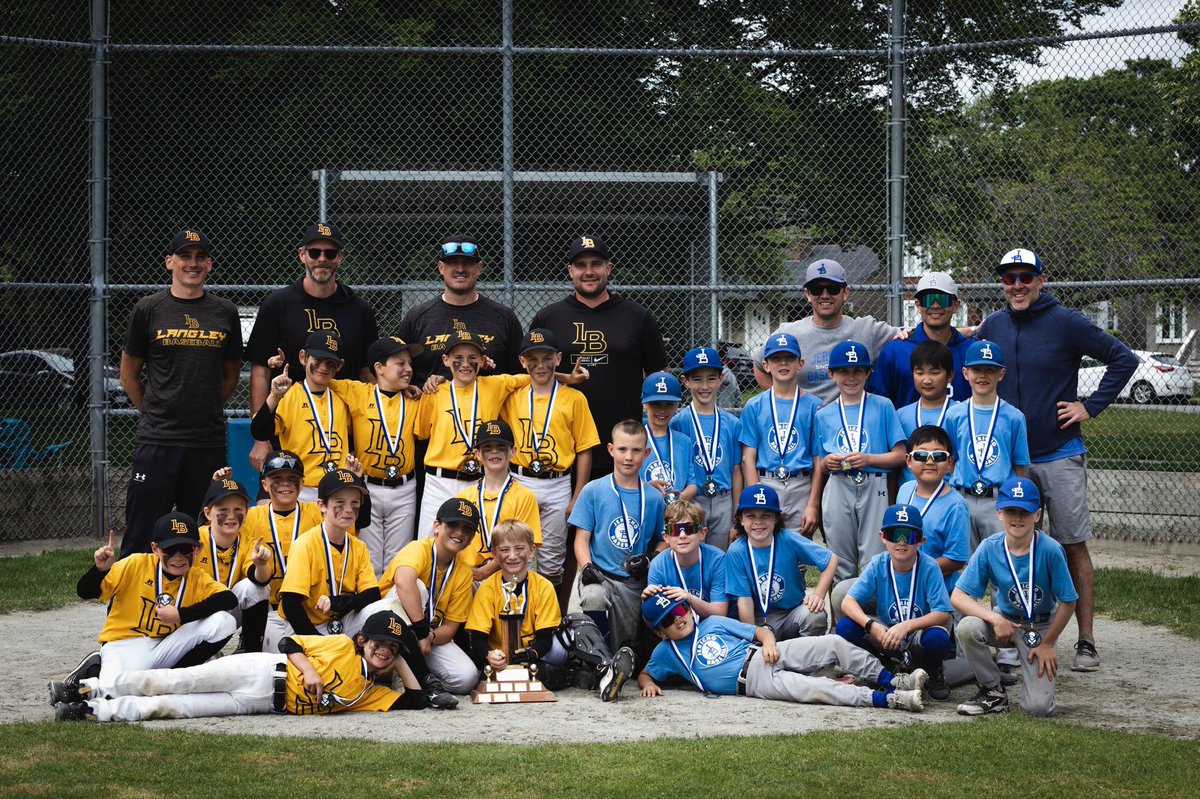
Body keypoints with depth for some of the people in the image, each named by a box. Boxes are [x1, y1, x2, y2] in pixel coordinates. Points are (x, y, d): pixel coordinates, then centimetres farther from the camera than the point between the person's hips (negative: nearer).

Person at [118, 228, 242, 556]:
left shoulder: (225, 312, 9)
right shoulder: (149, 309, 3)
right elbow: (129, 374, 10)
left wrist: (206, 410, 13)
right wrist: (154, 414, 9)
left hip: (209, 442, 2)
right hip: (157, 440, -2)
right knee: (141, 539, -3)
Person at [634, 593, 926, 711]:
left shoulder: (713, 623, 18)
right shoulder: (666, 652, 11)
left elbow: (761, 632, 17)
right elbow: (644, 674, 18)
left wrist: (769, 643, -6)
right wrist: (648, 685, -7)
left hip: (765, 655, 5)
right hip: (751, 680, -5)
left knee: (834, 643, -12)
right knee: (814, 689, -28)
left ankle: (888, 681, -9)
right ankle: (887, 699, -37)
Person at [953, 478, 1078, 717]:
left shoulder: (1050, 550, -22)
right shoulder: (989, 548, -15)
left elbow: (1068, 603, -11)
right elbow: (958, 596, -17)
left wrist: (1047, 644, -6)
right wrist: (995, 619, -30)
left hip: (1041, 627, -2)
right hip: (1004, 620, 2)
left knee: (1038, 708, -17)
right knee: (967, 627, -32)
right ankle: (993, 692, -8)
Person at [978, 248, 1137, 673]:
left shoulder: (1066, 323, -7)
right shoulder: (993, 326, 6)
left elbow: (1123, 359, -5)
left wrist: (1091, 406, -9)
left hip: (1060, 456, -4)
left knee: (1074, 546, -2)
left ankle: (1086, 642, 1)